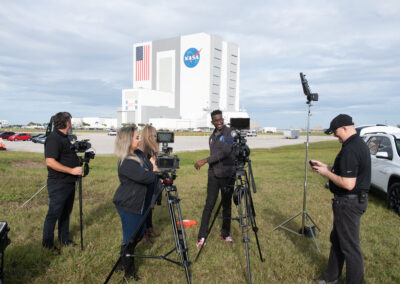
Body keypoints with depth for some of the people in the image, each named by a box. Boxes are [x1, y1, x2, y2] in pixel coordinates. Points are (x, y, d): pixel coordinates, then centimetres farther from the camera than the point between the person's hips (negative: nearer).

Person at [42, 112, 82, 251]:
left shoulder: (64, 137, 13)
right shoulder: (53, 139, -18)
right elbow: (50, 162, -27)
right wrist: (72, 170, -27)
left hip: (69, 182, 10)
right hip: (58, 184, -9)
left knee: (66, 213, 19)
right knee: (53, 214, 3)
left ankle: (64, 239, 33)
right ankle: (47, 244, 18)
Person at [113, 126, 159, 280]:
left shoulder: (135, 156, 8)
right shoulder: (126, 162, -24)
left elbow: (143, 174, 15)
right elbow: (145, 178, -27)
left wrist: (149, 166, -2)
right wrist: (154, 171, -8)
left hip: (137, 202, 10)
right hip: (127, 205, -10)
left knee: (139, 233, 20)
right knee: (130, 237, 4)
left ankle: (125, 262, 40)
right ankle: (128, 271, 24)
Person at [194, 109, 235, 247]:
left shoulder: (229, 133, -6)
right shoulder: (212, 137, 12)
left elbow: (225, 152, -20)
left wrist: (205, 160, -23)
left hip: (227, 175, -3)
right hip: (213, 175, 3)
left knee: (227, 205, 7)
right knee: (209, 205, -2)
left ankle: (225, 234, 21)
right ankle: (201, 236, 3)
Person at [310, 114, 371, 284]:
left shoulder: (349, 150, -24)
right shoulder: (360, 144, 9)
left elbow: (348, 184, -28)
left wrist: (327, 173, -15)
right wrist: (326, 166, 13)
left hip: (349, 203, -11)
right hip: (357, 199, 11)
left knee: (350, 246, 4)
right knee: (337, 240, 21)